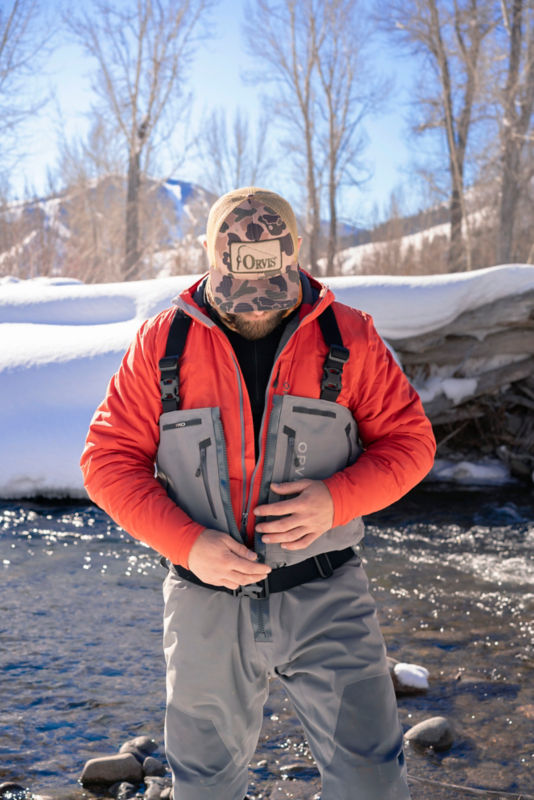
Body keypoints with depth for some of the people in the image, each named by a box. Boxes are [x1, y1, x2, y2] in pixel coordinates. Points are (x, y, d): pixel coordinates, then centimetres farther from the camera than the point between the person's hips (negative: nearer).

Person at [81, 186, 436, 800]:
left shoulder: (348, 337, -3)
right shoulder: (162, 344, -3)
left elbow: (409, 441, 0)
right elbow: (109, 461, -3)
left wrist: (337, 498, -18)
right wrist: (187, 544, -16)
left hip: (325, 597, 0)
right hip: (208, 604, 1)